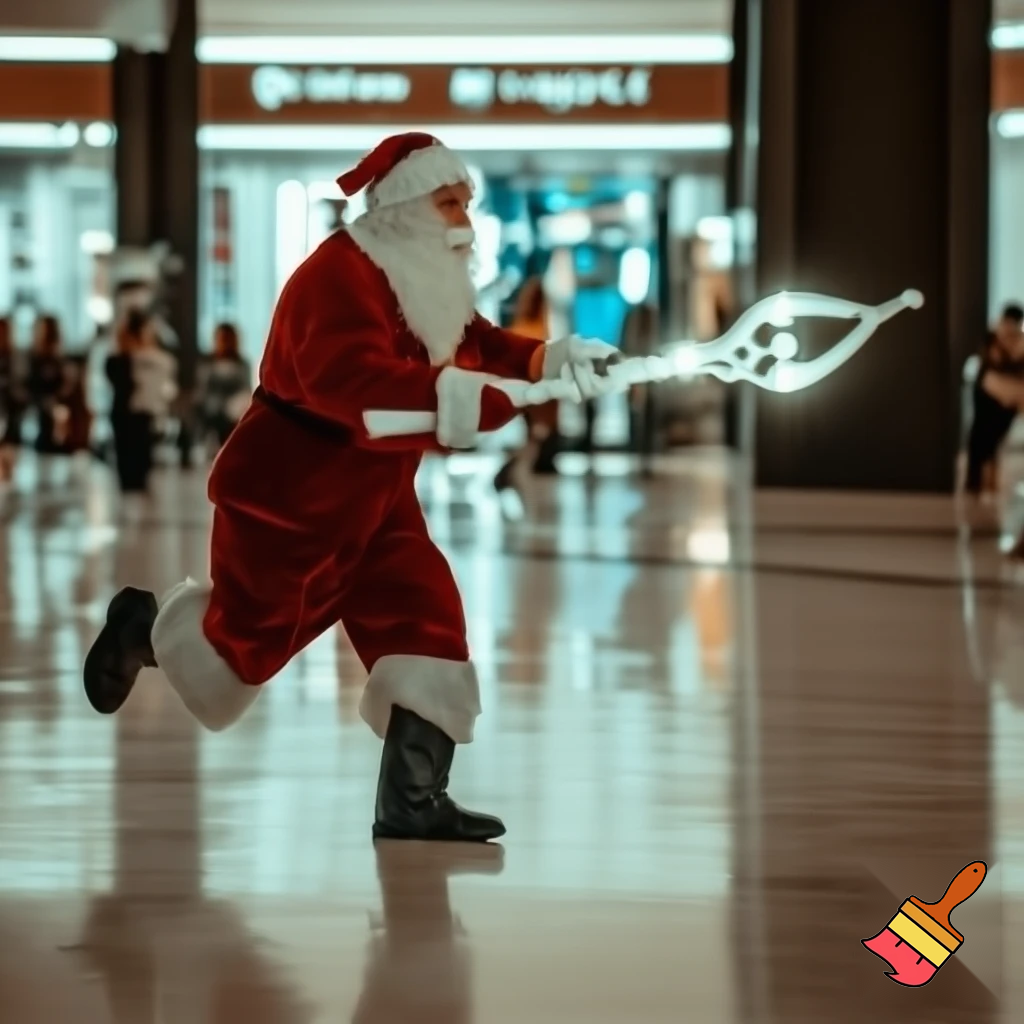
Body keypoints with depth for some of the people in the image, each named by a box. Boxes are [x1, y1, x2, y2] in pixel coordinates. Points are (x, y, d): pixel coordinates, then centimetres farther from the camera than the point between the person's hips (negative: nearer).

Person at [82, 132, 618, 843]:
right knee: (250, 629, 4)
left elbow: (479, 347, 3)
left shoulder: (434, 285, 7)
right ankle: (142, 629, 37)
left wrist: (555, 360, -18)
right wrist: (478, 393, -47)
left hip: (375, 493, 8)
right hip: (289, 491, -8)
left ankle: (413, 799, -1)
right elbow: (354, 378, -41)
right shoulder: (338, 276, -25)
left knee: (424, 619, -5)